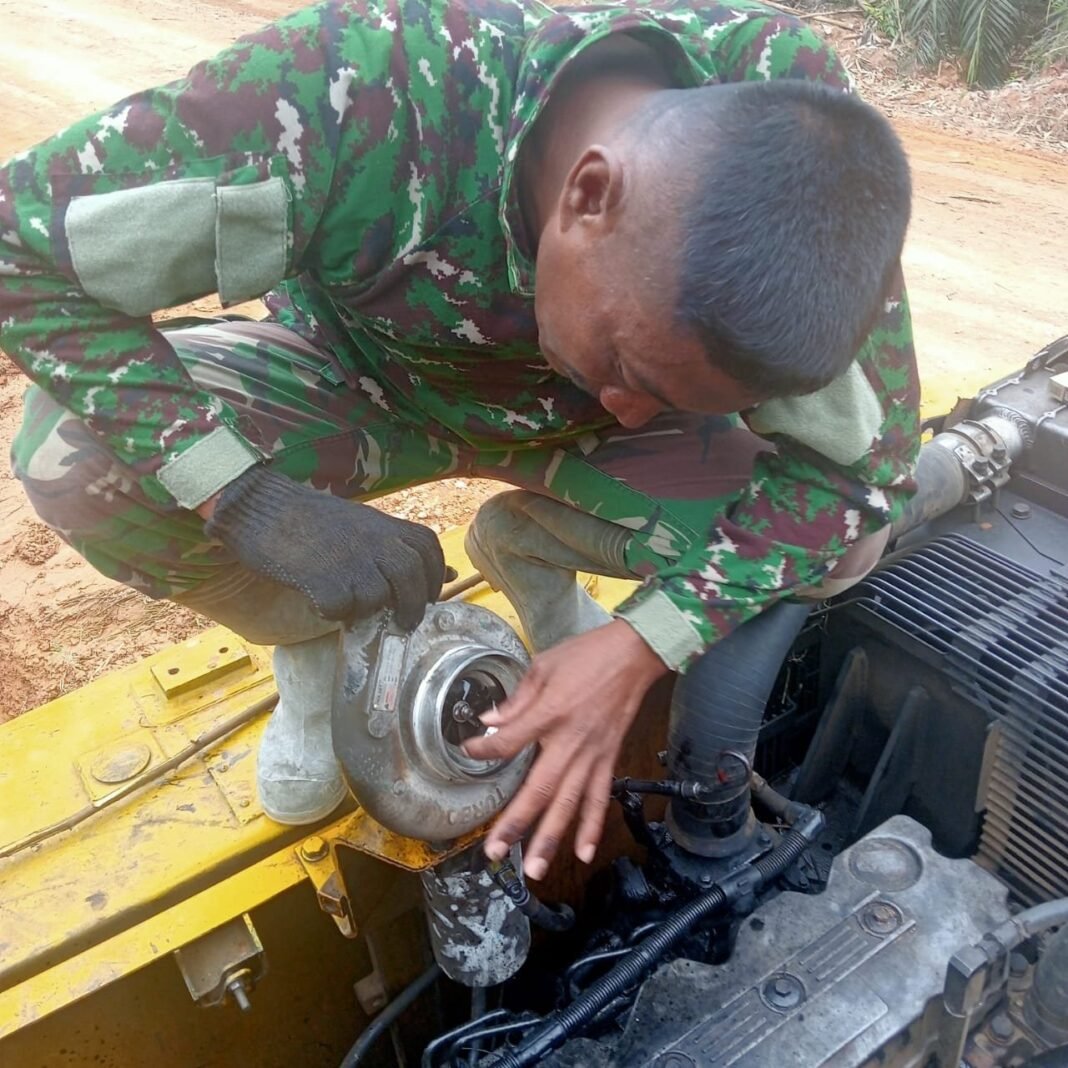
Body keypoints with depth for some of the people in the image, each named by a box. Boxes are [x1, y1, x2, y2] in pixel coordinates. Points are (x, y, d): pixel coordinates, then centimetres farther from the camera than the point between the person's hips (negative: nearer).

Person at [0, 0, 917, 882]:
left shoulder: (791, 128, -29)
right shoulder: (361, 95, -38)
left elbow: (857, 461, -22)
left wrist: (643, 647, -33)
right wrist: (253, 499, -38)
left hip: (562, 409, 2)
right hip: (360, 382, -1)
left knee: (843, 531, -18)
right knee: (79, 454, -29)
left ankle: (529, 554, 8)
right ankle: (316, 639, 2)